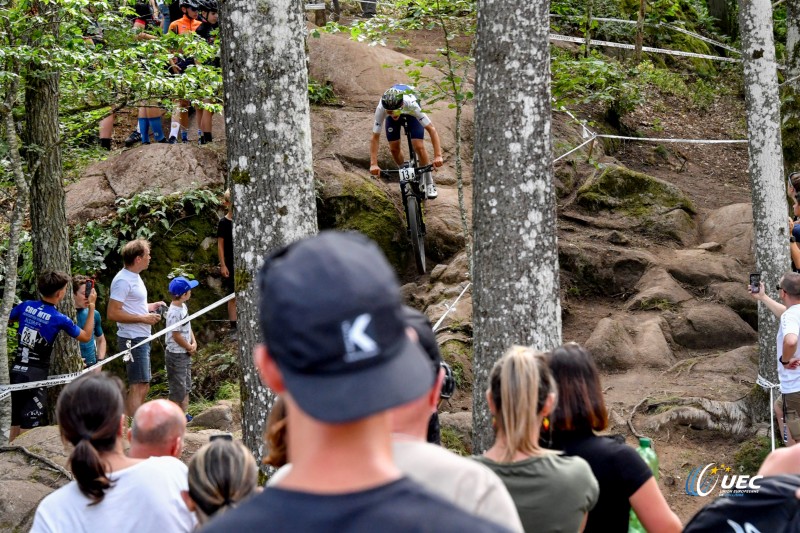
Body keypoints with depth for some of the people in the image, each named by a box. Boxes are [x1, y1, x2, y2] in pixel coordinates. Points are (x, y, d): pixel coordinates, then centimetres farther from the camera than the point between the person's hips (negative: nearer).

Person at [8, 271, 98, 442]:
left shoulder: (26, 306, 1)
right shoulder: (59, 319, -11)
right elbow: (86, 336, 3)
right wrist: (91, 307, 9)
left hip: (17, 370, 6)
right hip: (36, 375, -6)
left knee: (15, 425, 14)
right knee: (28, 427, -3)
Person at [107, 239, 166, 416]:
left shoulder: (134, 277, 15)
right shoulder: (123, 280, -18)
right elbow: (113, 313, -24)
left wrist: (150, 307, 12)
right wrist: (144, 318, -21)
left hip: (141, 339, 11)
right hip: (132, 340, -11)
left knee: (143, 386, 15)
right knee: (138, 386, -12)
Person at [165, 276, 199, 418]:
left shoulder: (183, 307, 6)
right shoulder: (174, 312, -24)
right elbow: (176, 335, -22)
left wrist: (194, 343, -2)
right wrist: (189, 347, -10)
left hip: (185, 353, 10)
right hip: (176, 354, -10)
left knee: (186, 385, 18)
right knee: (178, 386, -3)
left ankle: (184, 414, 28)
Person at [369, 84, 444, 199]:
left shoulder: (411, 104, -44)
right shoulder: (381, 109, -40)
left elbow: (431, 129, -42)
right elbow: (375, 137, -35)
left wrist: (438, 156, -49)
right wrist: (373, 164, -43)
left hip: (410, 112, -2)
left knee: (419, 146, -16)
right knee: (394, 148, -8)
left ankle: (429, 184, 1)